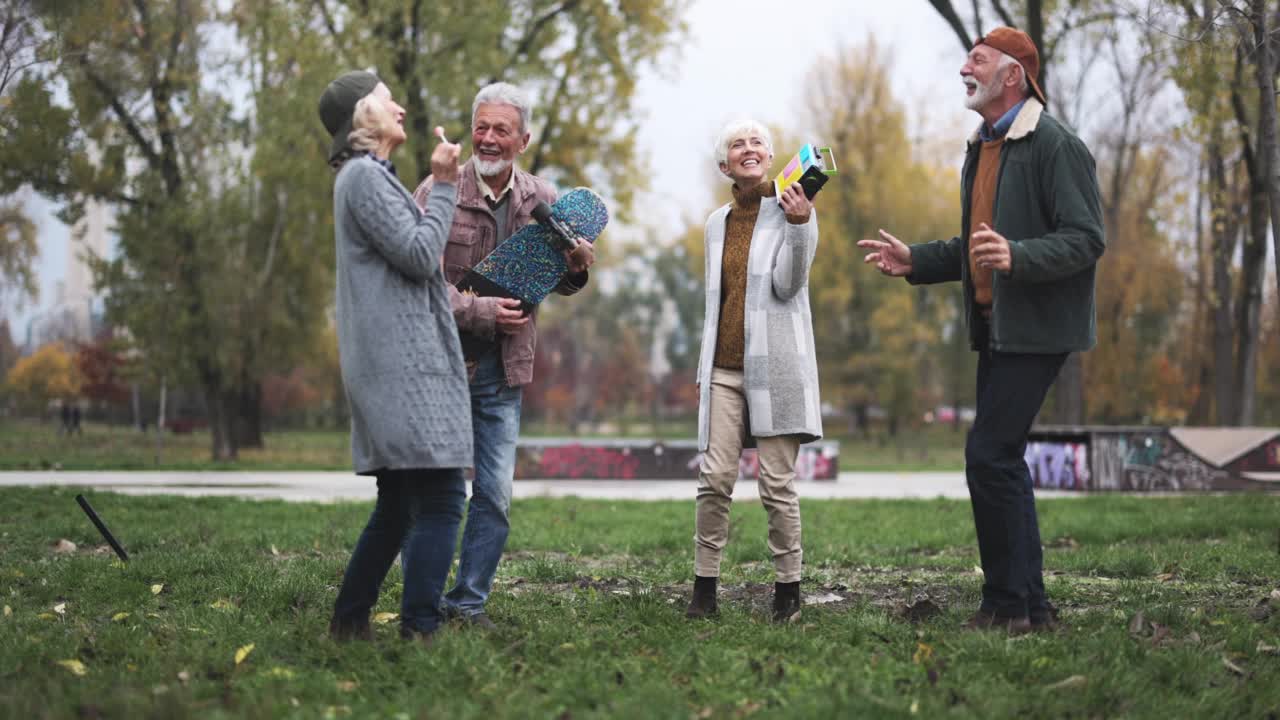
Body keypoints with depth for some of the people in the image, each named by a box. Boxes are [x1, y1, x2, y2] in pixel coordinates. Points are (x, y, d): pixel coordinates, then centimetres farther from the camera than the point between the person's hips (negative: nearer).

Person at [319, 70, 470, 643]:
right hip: (402, 364, -11)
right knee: (441, 498, -14)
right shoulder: (364, 176, -8)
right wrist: (443, 187, -7)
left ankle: (349, 619, 18)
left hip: (397, 365, 11)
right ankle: (419, 628, -15)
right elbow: (419, 255, -14)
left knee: (398, 506, 14)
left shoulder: (370, 177, 24)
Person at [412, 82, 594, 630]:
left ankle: (469, 601, 15)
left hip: (502, 370, 4)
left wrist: (575, 268, -8)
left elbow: (560, 283, 15)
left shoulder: (541, 201, 6)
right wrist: (479, 312, -22)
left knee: (495, 496, 4)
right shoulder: (439, 191, -7)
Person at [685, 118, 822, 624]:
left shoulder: (792, 209, 0)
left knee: (777, 483, -4)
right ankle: (704, 589, 1)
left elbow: (787, 286, -9)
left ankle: (788, 591, 5)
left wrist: (798, 227, -23)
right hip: (724, 369, 4)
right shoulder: (718, 223, 15)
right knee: (715, 478, -4)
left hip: (774, 364, -4)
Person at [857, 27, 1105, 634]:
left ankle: (1008, 601, -5)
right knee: (1000, 461, 10)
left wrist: (1018, 256, -33)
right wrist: (915, 261, 14)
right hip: (996, 327, 10)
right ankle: (1030, 605, 17)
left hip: (1036, 328, -10)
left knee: (990, 456, -13)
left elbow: (1086, 239, -18)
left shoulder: (1055, 147, -12)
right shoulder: (982, 151, 17)